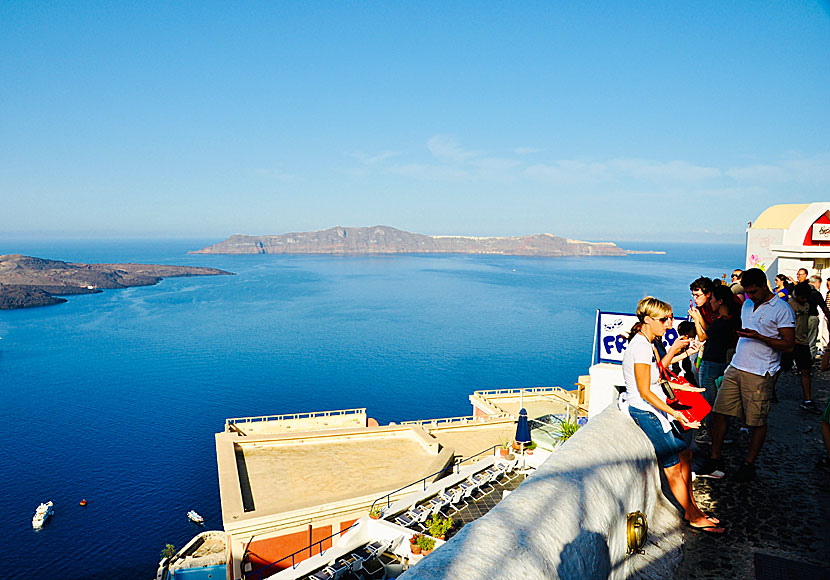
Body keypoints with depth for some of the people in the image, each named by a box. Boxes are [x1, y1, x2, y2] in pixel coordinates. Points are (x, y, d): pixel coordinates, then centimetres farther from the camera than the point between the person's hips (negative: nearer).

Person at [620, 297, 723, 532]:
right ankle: (694, 517, 15)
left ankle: (692, 508, 26)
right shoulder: (641, 346, -22)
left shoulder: (647, 343, 9)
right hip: (644, 412, -10)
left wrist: (673, 349, 16)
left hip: (652, 410, 10)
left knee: (684, 453, 14)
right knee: (674, 466, 0)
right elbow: (645, 392, -22)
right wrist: (674, 413, -25)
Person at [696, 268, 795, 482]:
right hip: (736, 368, 7)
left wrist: (759, 337, -20)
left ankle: (749, 465, 19)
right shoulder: (747, 306, 16)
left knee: (757, 421, 3)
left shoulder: (782, 310, -7)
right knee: (719, 412, 3)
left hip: (760, 374, -6)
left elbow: (789, 345, -11)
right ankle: (715, 461, 12)